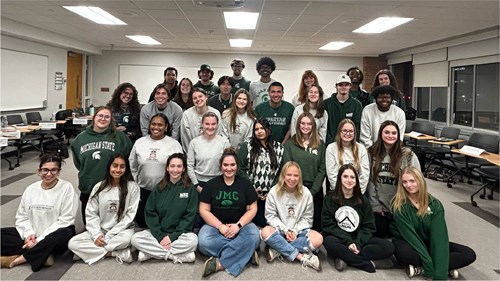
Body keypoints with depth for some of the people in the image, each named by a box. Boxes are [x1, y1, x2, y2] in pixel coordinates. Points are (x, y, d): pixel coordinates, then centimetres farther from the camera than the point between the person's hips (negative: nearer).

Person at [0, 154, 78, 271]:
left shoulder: (66, 188, -8)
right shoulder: (30, 189, 6)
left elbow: (65, 220, -13)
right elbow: (21, 216, 8)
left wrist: (40, 239, -16)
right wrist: (29, 233, -12)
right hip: (31, 235, 5)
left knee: (65, 235, -37)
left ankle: (16, 259, -21)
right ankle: (42, 255, -21)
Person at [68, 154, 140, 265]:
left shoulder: (132, 187, -5)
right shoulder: (99, 187, 4)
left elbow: (130, 215, -8)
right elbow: (91, 214, 2)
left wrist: (109, 236, -13)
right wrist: (96, 235, -14)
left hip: (122, 230, -4)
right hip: (99, 231, 4)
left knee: (126, 238, -38)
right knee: (72, 243, -21)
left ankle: (95, 251, -15)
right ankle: (118, 254, -22)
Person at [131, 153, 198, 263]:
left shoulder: (190, 189, -1)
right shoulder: (159, 188, 5)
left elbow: (189, 216, -7)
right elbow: (150, 213, 0)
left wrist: (173, 236, -16)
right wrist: (160, 236, -13)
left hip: (180, 233, -3)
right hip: (158, 233, 3)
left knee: (193, 240, -33)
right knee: (135, 239, -22)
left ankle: (151, 252, -21)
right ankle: (179, 255, -21)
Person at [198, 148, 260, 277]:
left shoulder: (245, 184, 3)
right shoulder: (211, 184, 3)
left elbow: (252, 209, 1)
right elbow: (204, 210, 0)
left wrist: (238, 225, -15)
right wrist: (220, 226, -14)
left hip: (241, 224, 0)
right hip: (215, 224, 0)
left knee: (254, 237, -32)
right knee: (204, 242, -32)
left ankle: (220, 263, -28)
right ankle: (246, 253, -25)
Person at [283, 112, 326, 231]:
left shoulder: (320, 144, 6)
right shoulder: (290, 144, 3)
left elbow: (322, 169, 0)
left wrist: (313, 190, -9)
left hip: (315, 190, 1)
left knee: (315, 223, 5)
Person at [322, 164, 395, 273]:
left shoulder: (363, 200, 6)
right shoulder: (330, 198, -2)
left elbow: (368, 226, 2)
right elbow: (328, 225, -8)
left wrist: (358, 244, -17)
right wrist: (348, 242, -20)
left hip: (359, 239, 3)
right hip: (339, 238, -3)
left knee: (388, 247, -19)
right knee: (330, 242, -37)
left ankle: (344, 257, -25)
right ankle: (370, 264, -27)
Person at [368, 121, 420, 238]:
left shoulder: (408, 155, -9)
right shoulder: (372, 154, -3)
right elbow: (370, 182, -2)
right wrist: (375, 205, -4)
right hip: (380, 206, 1)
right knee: (379, 233, 0)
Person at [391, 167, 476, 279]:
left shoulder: (435, 204, -10)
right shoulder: (399, 205, -18)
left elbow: (439, 236, -19)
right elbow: (410, 235, -23)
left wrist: (439, 274, -30)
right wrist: (430, 268, -29)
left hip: (428, 244, 4)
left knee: (469, 254, -15)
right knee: (404, 253, -39)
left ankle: (420, 269, -23)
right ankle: (448, 267, -19)